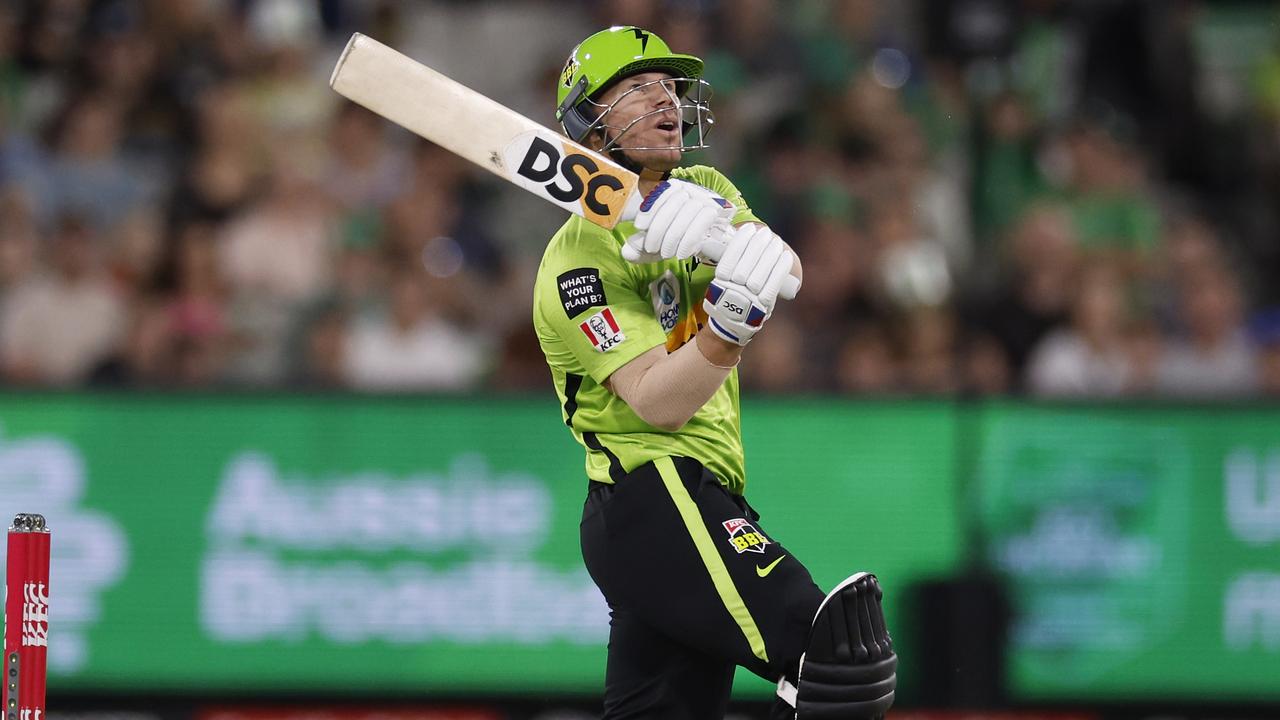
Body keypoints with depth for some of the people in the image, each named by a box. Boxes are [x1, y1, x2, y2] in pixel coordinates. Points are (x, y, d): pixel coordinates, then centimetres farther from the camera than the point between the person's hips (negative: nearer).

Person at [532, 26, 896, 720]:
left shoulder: (703, 191, 15)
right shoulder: (581, 254, -9)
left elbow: (788, 271, -6)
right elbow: (655, 404, -20)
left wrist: (730, 234, -27)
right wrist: (727, 329, -38)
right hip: (654, 499, -9)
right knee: (845, 661, -25)